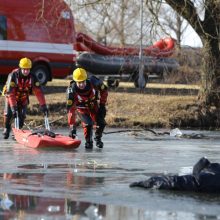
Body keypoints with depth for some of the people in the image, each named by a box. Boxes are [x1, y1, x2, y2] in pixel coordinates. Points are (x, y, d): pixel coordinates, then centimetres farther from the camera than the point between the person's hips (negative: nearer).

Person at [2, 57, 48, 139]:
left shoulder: (32, 77, -22)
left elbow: (38, 92, -21)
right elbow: (10, 93, -35)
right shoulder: (13, 76, -31)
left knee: (22, 116, -12)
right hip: (11, 97, -2)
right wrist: (13, 107, -42)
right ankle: (6, 128, 16)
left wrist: (43, 106, -27)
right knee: (8, 113, -12)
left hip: (23, 98, 2)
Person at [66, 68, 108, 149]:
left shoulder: (93, 82, -30)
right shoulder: (71, 90, -34)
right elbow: (71, 110, -34)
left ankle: (98, 138, 20)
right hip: (81, 108, -2)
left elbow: (104, 90, -8)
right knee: (87, 123, -23)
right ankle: (88, 141, 1)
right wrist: (72, 126, -36)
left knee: (100, 123, -10)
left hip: (94, 105, 2)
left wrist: (102, 104, -7)